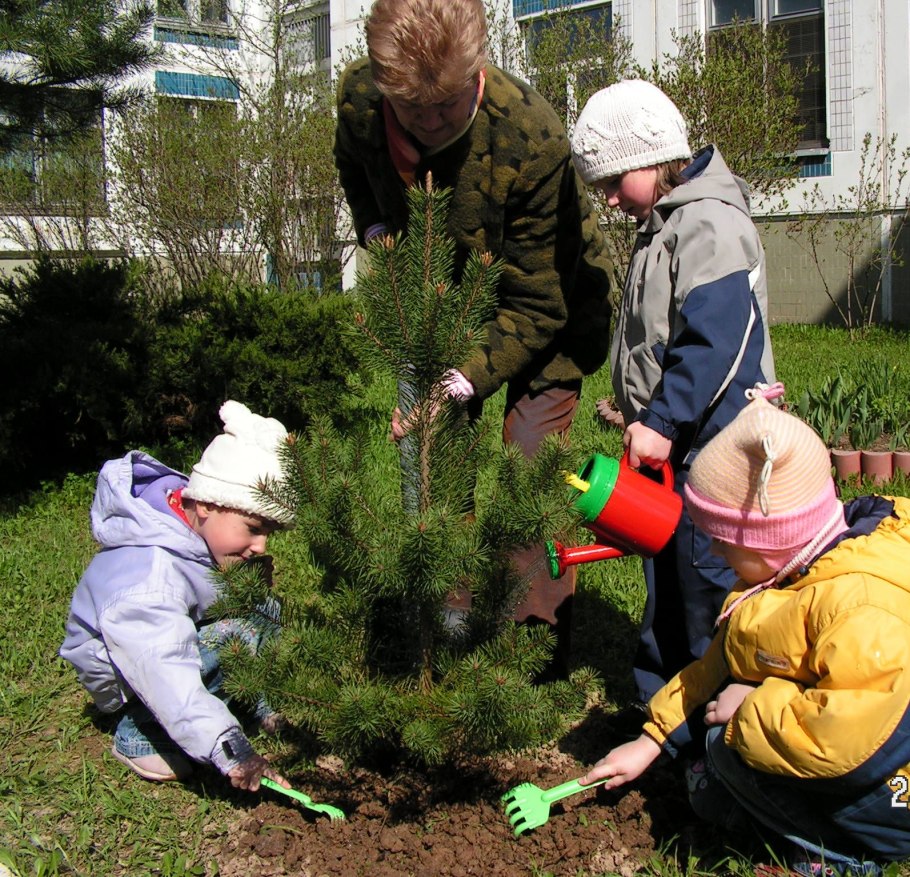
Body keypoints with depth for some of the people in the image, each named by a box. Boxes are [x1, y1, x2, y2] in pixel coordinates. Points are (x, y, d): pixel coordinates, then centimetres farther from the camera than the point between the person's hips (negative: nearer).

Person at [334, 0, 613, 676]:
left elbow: (537, 305, -30)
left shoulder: (532, 139, -36)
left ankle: (542, 631, 5)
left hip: (552, 304, -5)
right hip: (445, 294, 5)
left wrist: (465, 380, -40)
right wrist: (374, 227, -10)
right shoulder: (358, 97, -22)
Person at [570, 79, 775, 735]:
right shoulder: (662, 227, 16)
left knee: (709, 581, -2)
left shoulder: (710, 224, -16)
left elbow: (714, 343, -25)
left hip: (713, 445, -10)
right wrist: (644, 417, 18)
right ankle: (659, 701, 29)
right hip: (671, 445, 10)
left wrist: (661, 422, -23)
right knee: (666, 578, 17)